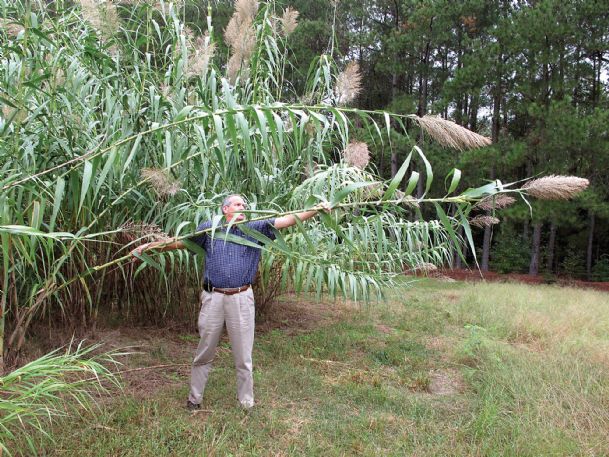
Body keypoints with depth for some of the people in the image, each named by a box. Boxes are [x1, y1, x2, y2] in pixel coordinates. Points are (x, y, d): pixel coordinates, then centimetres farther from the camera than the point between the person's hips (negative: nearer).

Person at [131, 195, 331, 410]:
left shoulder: (254, 229, 6)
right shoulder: (209, 229, 7)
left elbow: (287, 220, -2)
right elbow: (180, 242, 12)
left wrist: (315, 210, -11)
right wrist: (150, 245, 5)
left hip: (241, 298, 0)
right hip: (213, 298, 0)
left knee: (243, 356, 7)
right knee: (204, 354, 10)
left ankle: (246, 403, 20)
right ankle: (194, 399, 25)